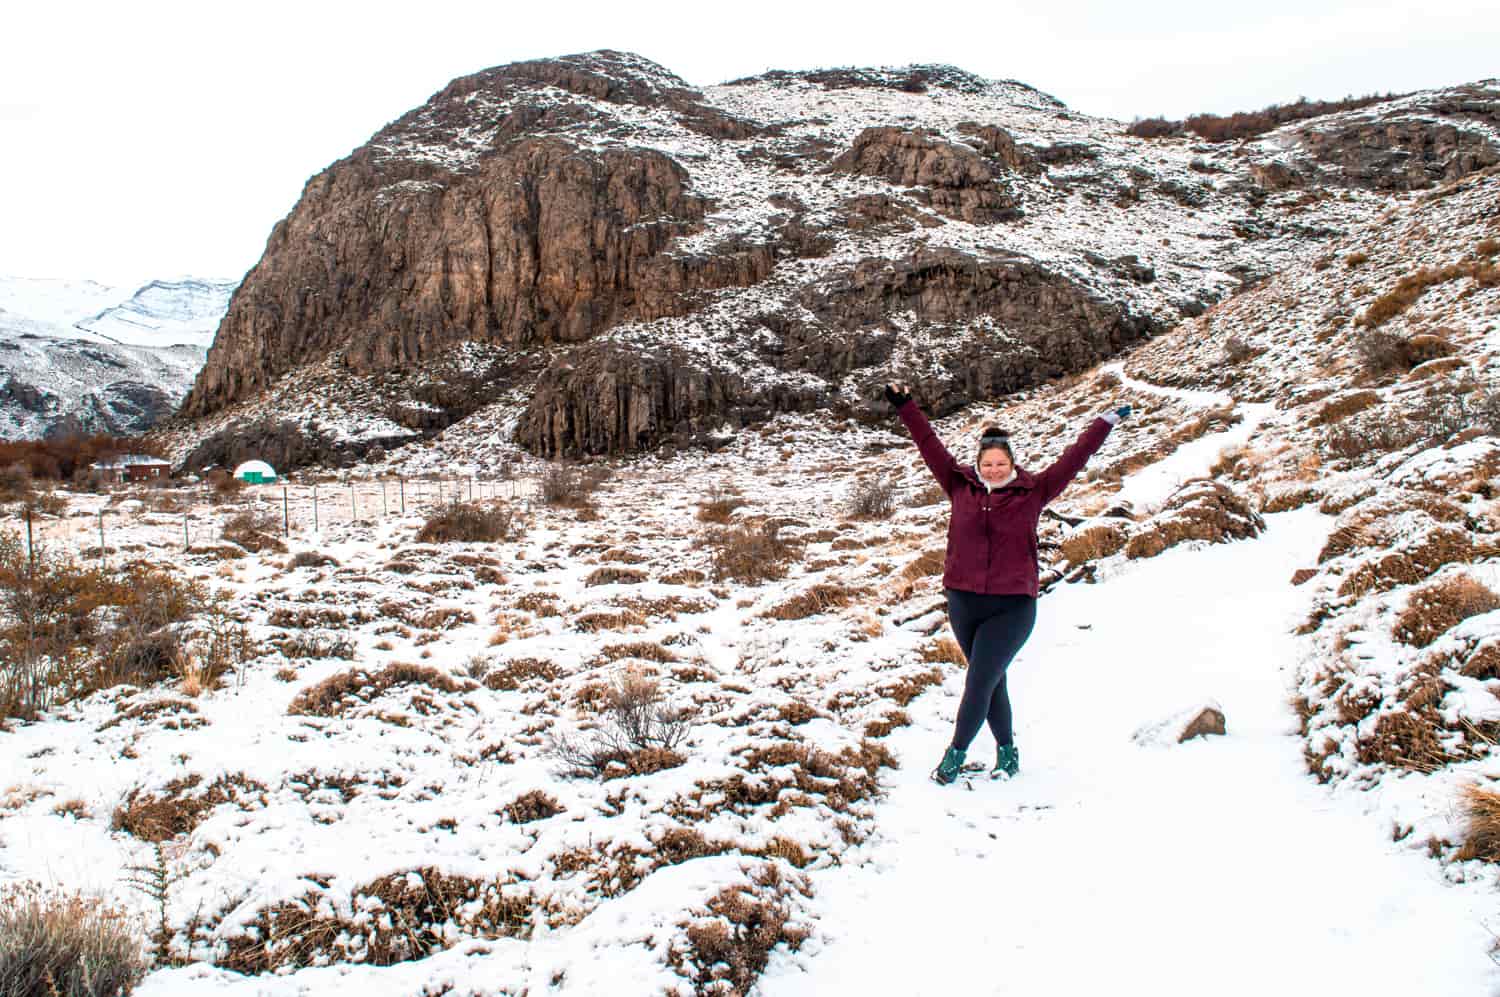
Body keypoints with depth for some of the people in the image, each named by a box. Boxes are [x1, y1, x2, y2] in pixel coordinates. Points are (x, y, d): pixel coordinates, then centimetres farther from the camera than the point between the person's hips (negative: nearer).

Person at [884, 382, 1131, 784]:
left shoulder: (1032, 492, -1)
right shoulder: (961, 486, 2)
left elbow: (1074, 459, 1)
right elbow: (930, 446, 4)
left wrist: (1105, 423, 2)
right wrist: (904, 406, 5)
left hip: (1012, 608, -3)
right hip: (963, 603, 3)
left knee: (979, 682, -8)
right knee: (991, 682, 15)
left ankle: (956, 754, 5)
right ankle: (1006, 751, 31)